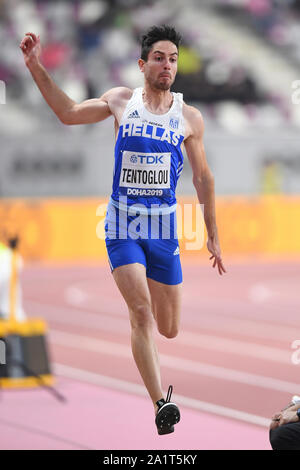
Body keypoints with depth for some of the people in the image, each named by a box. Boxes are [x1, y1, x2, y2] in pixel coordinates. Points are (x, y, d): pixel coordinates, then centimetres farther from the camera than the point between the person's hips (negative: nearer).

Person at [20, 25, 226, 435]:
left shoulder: (189, 118, 3)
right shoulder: (121, 101, 3)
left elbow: (203, 177, 11)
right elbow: (68, 113, 14)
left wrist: (213, 233, 12)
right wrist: (36, 67, 6)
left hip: (164, 227, 2)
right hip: (122, 224, -1)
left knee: (169, 329, 8)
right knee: (141, 312, -18)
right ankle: (160, 404, -20)